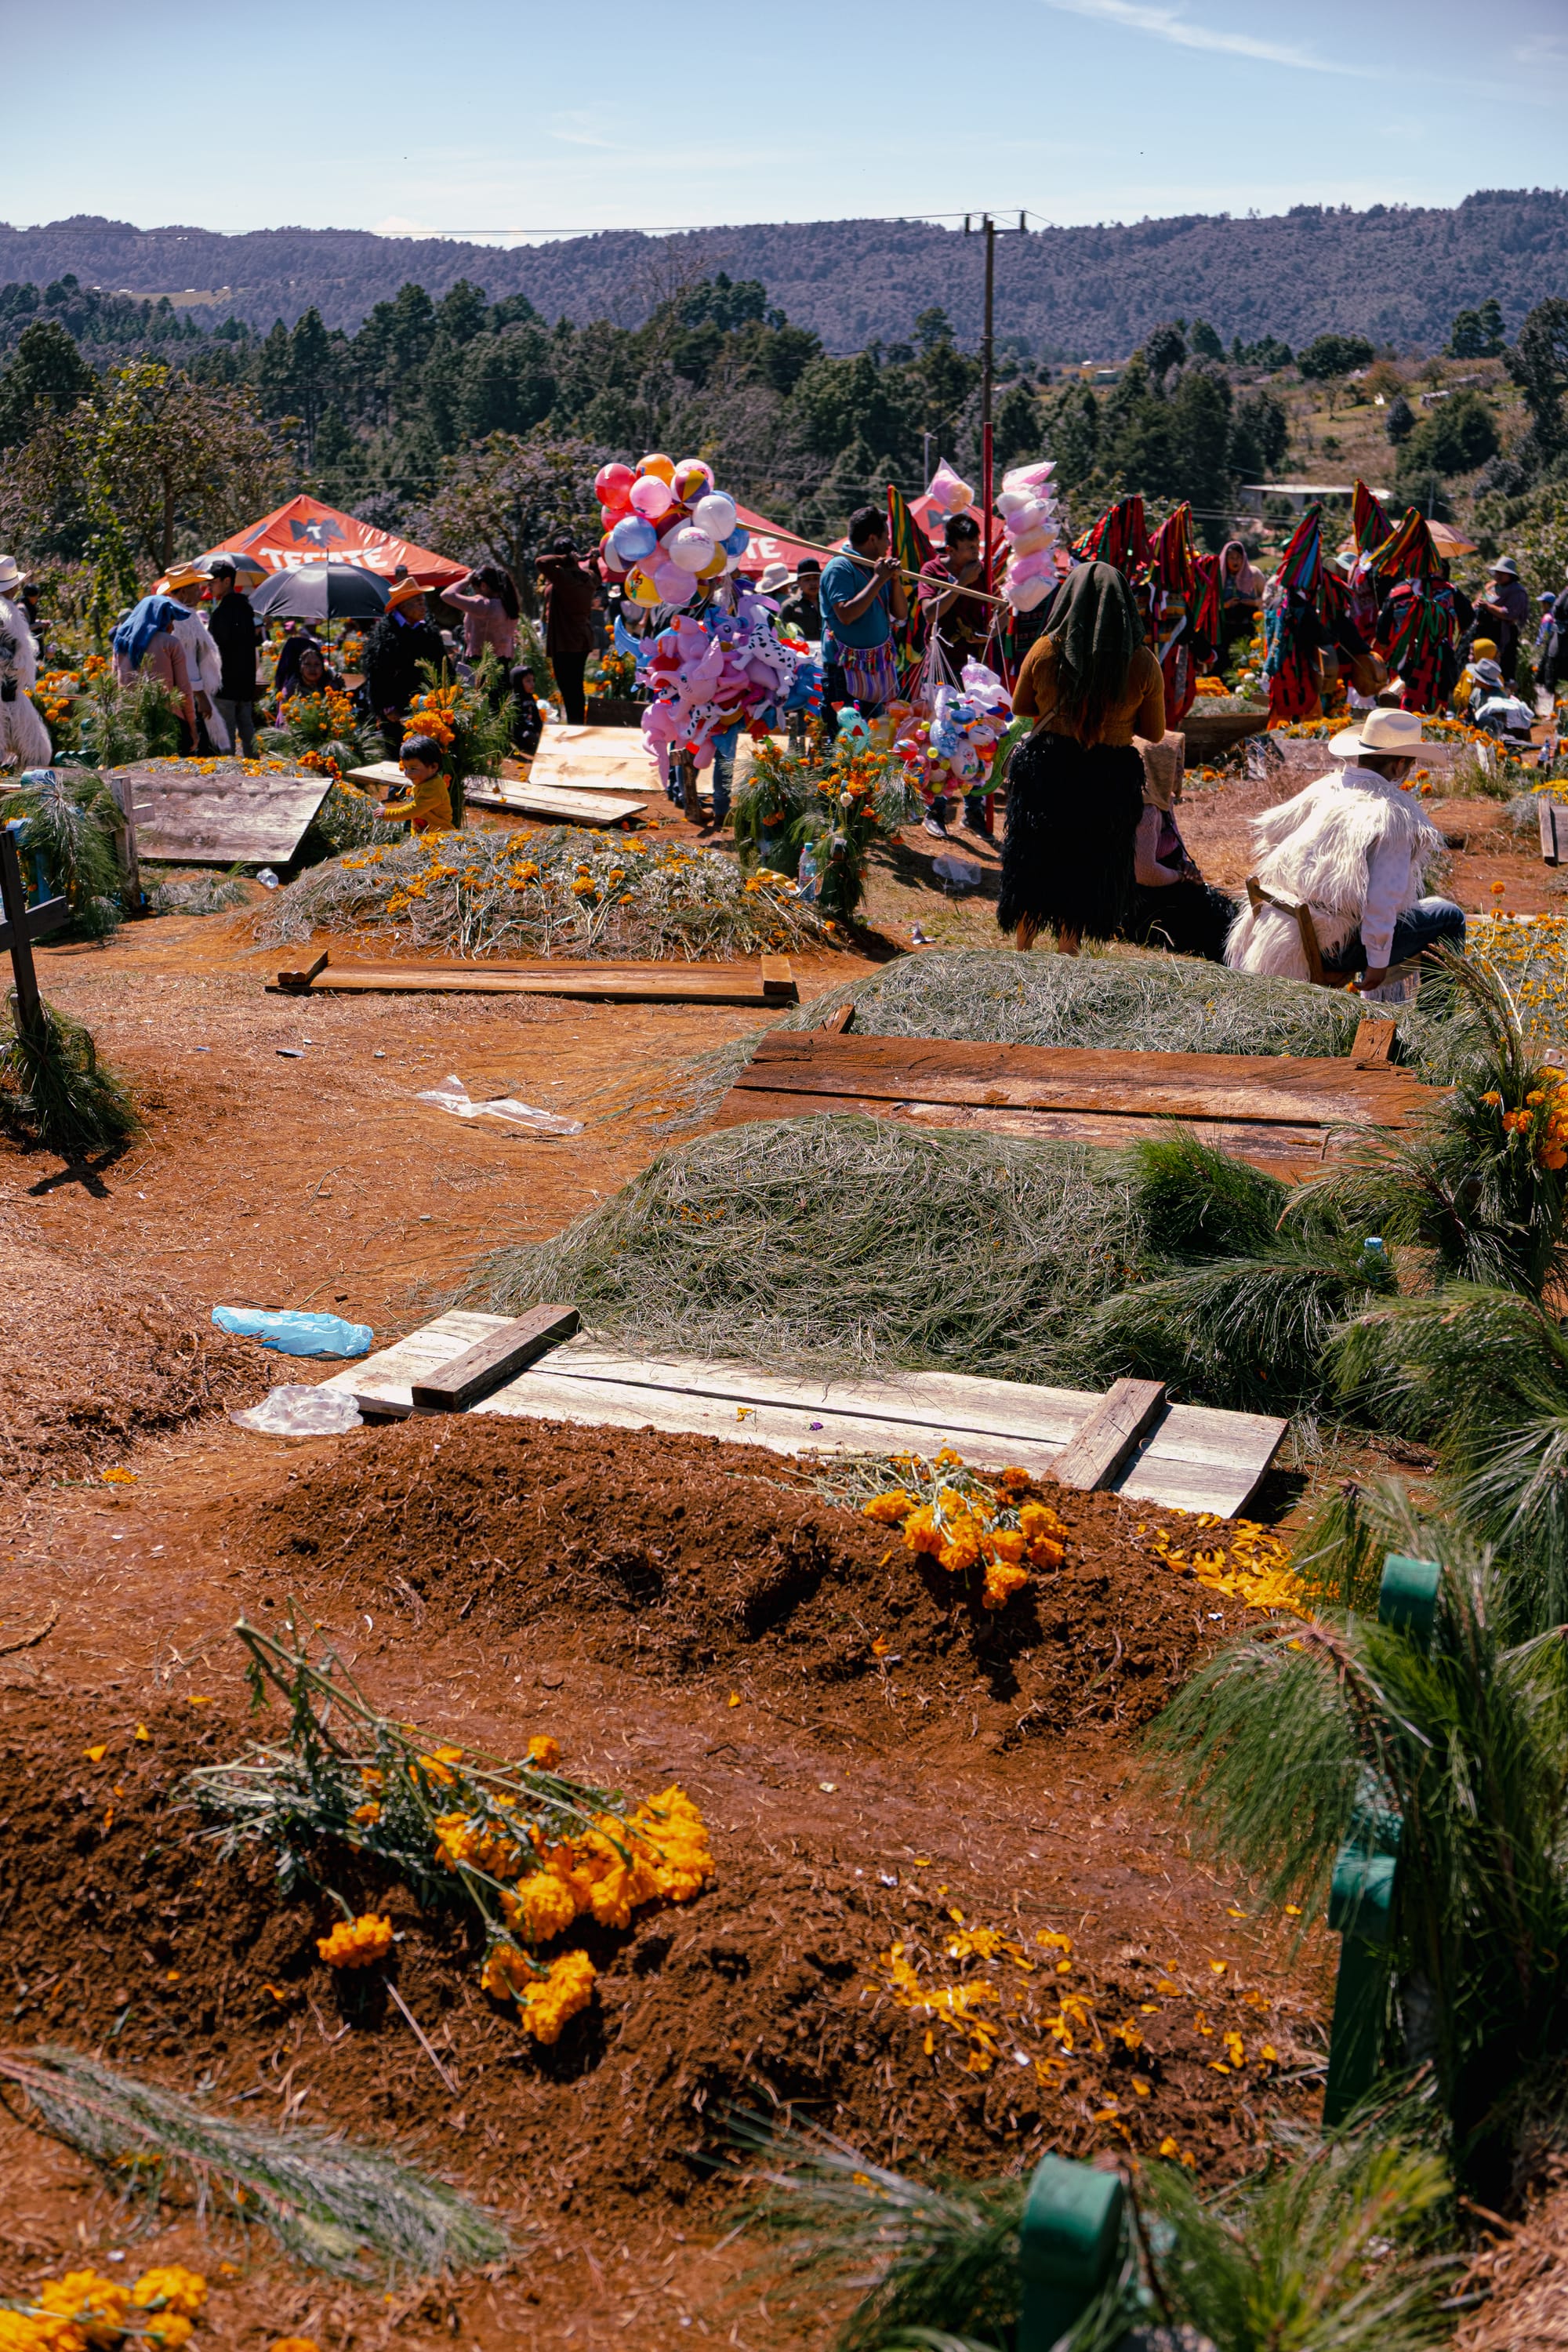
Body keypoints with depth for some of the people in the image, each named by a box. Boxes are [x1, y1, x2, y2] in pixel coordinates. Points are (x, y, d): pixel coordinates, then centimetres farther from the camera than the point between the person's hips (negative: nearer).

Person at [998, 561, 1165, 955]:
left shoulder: (1045, 650, -9)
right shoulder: (1142, 662, -10)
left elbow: (1020, 707, 7)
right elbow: (1155, 733, -1)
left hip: (1044, 772, 1)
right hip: (1109, 781, 0)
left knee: (1034, 863, 18)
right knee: (1086, 869, 18)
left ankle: (1024, 949, 29)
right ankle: (1068, 946, 27)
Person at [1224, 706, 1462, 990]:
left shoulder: (1327, 788, 4)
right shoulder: (1394, 813, -17)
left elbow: (1266, 830, 16)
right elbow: (1383, 896, -24)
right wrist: (1378, 963, -15)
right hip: (1336, 948, -8)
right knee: (1449, 917, 9)